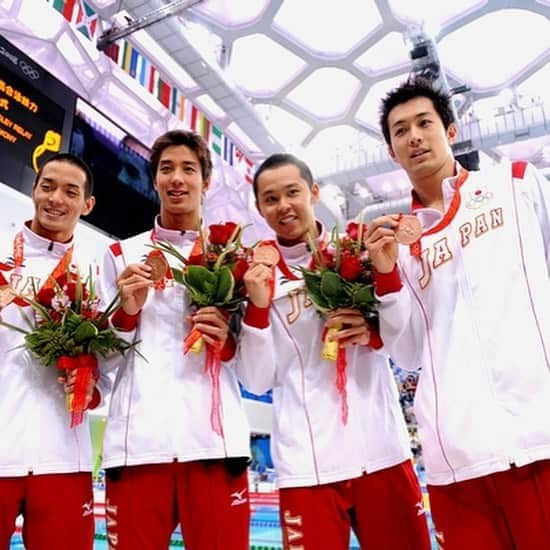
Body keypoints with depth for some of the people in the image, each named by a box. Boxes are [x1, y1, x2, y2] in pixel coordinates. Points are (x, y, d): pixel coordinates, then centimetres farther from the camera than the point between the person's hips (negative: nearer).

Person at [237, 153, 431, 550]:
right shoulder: (255, 275, 1)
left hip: (383, 452, 2)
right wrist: (258, 307, -15)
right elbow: (257, 381, -2)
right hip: (306, 464, -1)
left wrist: (374, 333, -13)